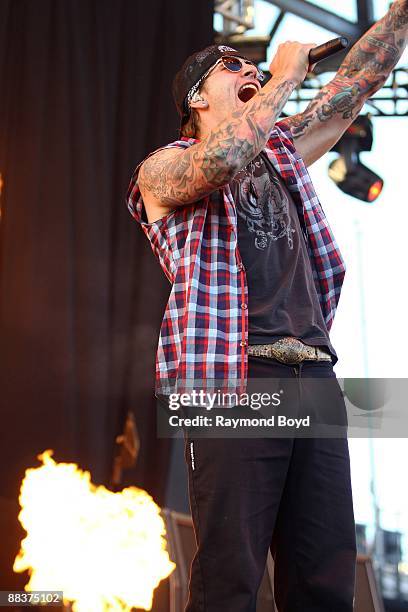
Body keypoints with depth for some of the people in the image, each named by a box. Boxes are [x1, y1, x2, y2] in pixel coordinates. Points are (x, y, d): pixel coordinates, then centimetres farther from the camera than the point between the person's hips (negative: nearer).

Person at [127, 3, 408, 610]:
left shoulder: (282, 149, 25)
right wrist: (284, 76, -4)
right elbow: (220, 161, -16)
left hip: (314, 373, 6)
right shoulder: (163, 168, 7)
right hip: (232, 376, -5)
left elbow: (359, 80, 22)